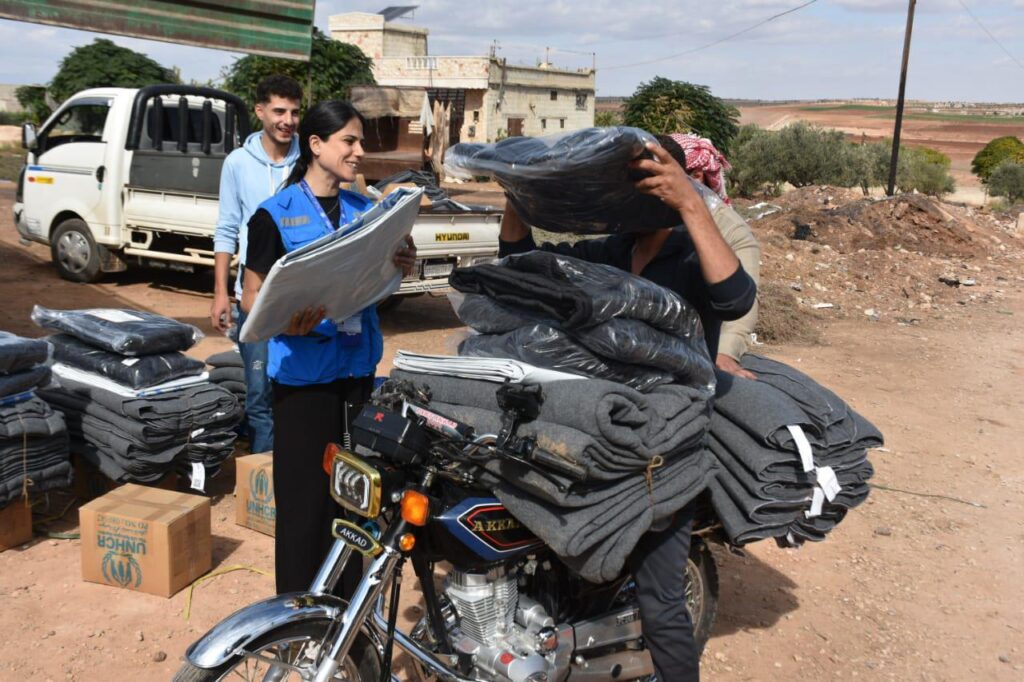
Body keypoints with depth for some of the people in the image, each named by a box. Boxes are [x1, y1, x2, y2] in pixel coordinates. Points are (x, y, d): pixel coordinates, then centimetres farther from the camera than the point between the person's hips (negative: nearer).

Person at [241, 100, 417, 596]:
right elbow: (251, 296, -6)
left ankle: (348, 604, 28)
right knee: (304, 497, -1)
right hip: (304, 372, -5)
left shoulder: (365, 210, 10)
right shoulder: (275, 215, -6)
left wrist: (403, 263, -4)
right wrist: (285, 320, -26)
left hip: (358, 366, 6)